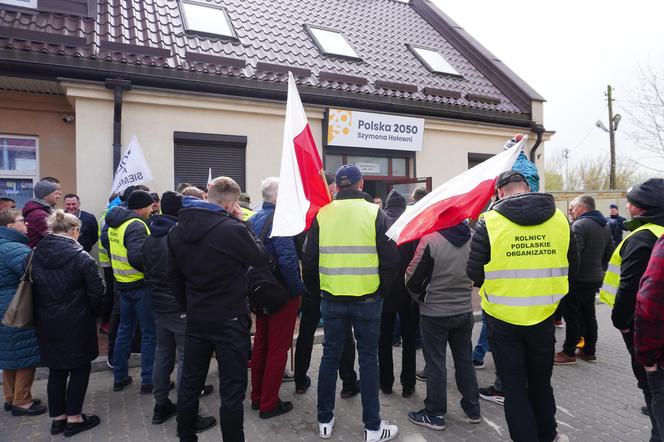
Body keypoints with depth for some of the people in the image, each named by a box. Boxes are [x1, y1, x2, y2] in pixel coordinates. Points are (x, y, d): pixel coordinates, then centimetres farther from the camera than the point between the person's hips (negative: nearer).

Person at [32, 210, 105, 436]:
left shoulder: (36, 255, 0)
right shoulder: (80, 256, -16)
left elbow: (33, 288, 5)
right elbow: (96, 290, -15)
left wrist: (45, 312, 12)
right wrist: (95, 313, 2)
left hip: (46, 323, 6)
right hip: (76, 323, -5)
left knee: (56, 369, 17)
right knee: (79, 368, 10)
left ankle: (58, 418, 28)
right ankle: (74, 418, 18)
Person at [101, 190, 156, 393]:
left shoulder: (114, 223, 7)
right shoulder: (136, 226, -20)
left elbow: (105, 240, 26)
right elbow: (136, 257, -32)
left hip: (122, 283, 9)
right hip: (140, 285, -8)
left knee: (125, 329, 19)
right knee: (149, 333, 3)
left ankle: (119, 377, 29)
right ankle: (149, 381, 10)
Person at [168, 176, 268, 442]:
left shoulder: (177, 230, 1)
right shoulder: (232, 229, -21)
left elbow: (174, 275, 8)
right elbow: (261, 259, -6)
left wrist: (189, 306, 17)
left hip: (196, 319, 7)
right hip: (230, 320, -6)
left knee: (190, 383, 20)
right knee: (232, 390, 5)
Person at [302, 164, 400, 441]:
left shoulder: (322, 214, -2)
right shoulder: (375, 213, -6)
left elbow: (309, 260, 0)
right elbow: (390, 259, -8)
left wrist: (318, 291, 13)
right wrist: (382, 290, 6)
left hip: (332, 300, 2)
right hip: (367, 299, -1)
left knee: (330, 356, 14)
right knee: (368, 359, 10)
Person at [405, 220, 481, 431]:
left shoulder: (430, 239, -22)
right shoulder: (473, 237, -6)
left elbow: (412, 278, -15)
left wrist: (420, 297, 4)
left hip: (434, 313, -5)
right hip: (464, 311, 5)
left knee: (435, 364, 8)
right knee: (465, 360, 19)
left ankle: (435, 414, 20)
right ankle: (473, 409, 32)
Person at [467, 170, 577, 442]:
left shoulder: (490, 222, -15)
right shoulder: (559, 218, -3)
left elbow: (474, 273, -10)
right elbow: (571, 267, 7)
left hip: (503, 319, -4)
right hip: (544, 316, 4)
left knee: (513, 387, 11)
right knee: (541, 381, 24)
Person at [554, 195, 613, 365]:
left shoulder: (580, 225, -17)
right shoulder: (604, 226, 13)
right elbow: (609, 252, 20)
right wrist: (600, 270, 24)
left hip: (578, 280, -9)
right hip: (595, 278, 9)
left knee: (572, 316, -1)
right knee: (588, 314, 16)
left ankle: (569, 352, 7)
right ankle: (589, 351, 25)